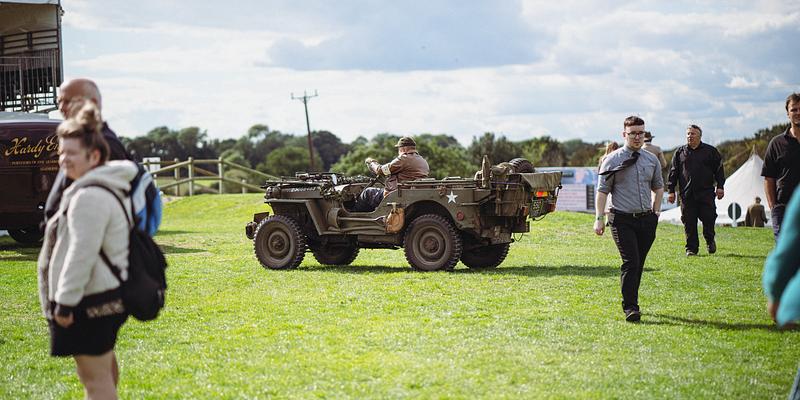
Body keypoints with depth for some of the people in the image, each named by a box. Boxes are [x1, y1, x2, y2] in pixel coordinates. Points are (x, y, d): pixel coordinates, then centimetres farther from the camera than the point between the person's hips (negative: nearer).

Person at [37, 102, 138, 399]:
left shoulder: (89, 196, -20)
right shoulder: (108, 188, 14)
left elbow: (81, 254, -24)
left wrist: (64, 301, -20)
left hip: (90, 301, -11)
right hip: (107, 295, 11)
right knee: (102, 370, 23)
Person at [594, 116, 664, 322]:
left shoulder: (652, 160, 11)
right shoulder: (612, 160, -3)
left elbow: (658, 187, 23)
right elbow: (602, 191, -4)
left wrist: (656, 212, 15)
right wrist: (599, 218, -10)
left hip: (647, 220, 5)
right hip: (623, 220, -5)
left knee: (638, 264, 10)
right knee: (630, 262, -14)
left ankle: (631, 301, 23)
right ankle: (630, 307, -14)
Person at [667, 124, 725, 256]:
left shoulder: (710, 151, 8)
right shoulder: (679, 152, 11)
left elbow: (719, 170, 9)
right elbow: (673, 173, 12)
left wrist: (720, 187, 0)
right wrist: (671, 191, 6)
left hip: (706, 192, -1)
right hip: (687, 194, 1)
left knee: (709, 218, -4)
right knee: (689, 223, 0)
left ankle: (710, 241, 22)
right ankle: (691, 248, 8)